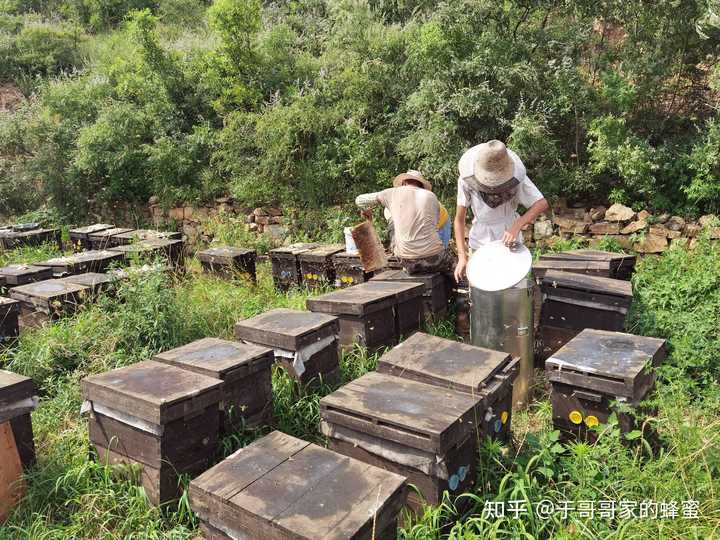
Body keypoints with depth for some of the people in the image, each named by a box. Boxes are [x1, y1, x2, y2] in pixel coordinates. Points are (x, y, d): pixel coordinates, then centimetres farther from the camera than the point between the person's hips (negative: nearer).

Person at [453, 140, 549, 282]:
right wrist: (462, 256, -19)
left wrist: (516, 227, -33)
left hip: (509, 238, 0)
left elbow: (542, 204, -18)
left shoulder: (515, 176, -18)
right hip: (480, 242, 1)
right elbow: (459, 219, -11)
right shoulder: (466, 179, -17)